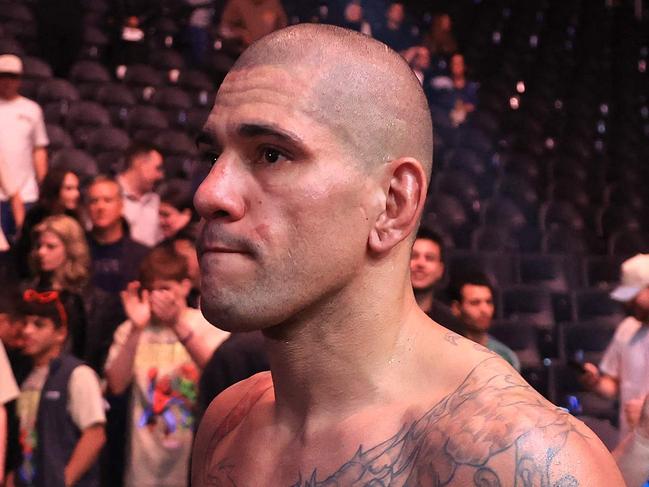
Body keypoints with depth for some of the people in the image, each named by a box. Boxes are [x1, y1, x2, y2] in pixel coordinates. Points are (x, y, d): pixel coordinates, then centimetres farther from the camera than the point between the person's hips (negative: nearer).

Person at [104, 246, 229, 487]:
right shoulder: (130, 331, 7)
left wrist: (178, 325, -28)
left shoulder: (209, 324, 1)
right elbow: (116, 384, -9)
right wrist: (136, 329, -18)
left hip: (197, 456, -2)